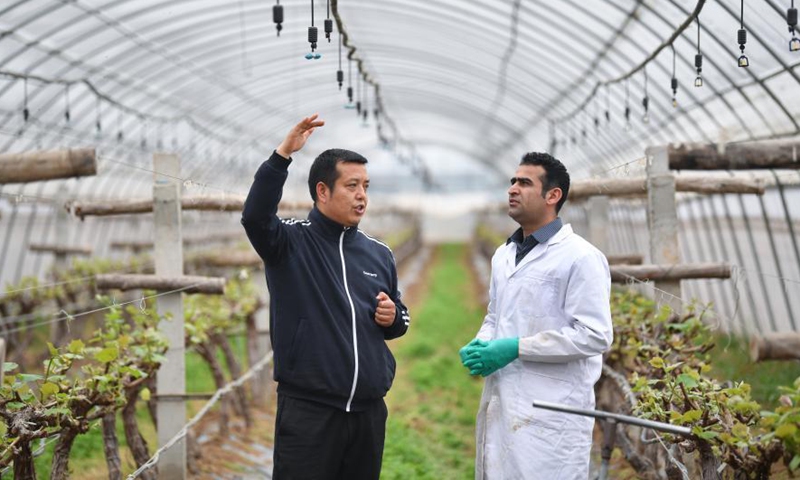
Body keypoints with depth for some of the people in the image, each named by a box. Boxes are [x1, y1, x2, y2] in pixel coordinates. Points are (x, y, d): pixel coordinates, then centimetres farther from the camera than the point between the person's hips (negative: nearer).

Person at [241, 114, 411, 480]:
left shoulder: (379, 253, 12)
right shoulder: (292, 242, -3)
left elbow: (400, 318, 24)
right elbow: (255, 217, -24)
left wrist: (393, 317, 0)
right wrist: (282, 154, -30)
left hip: (369, 410, 5)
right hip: (307, 410, -5)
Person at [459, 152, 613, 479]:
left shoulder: (580, 257, -10)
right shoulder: (504, 255, 15)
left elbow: (595, 336, -16)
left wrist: (517, 348, -18)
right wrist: (479, 346, 3)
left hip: (550, 415, -7)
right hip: (501, 405, 7)